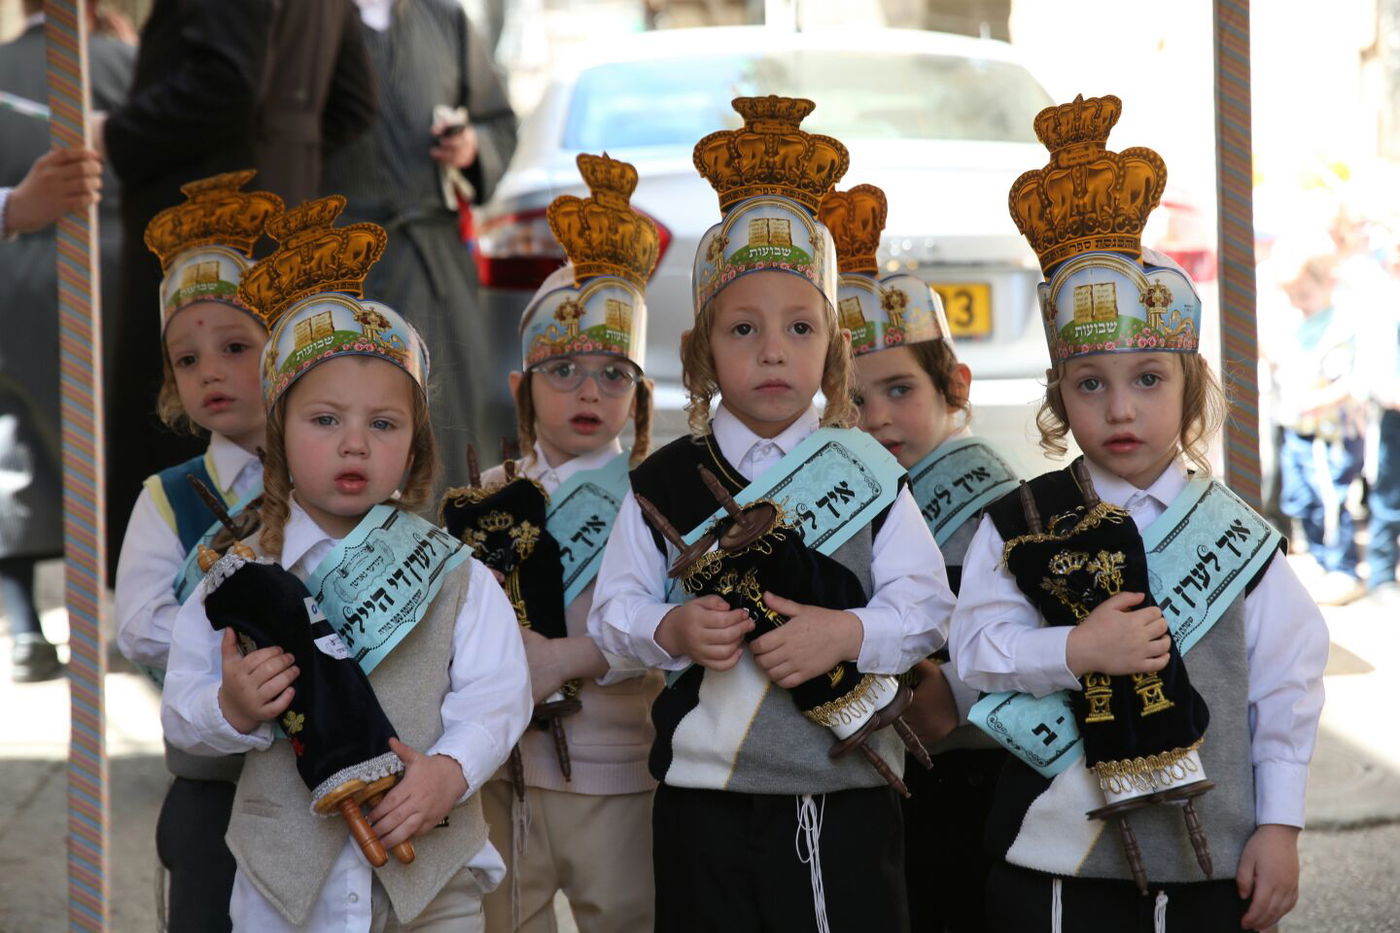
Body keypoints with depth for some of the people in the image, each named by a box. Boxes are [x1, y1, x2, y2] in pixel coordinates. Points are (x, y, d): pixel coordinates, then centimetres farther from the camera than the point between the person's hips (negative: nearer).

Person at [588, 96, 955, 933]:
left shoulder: (869, 474, 3)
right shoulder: (665, 483, 3)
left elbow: (929, 605, -1)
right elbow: (612, 610, 2)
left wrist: (849, 633, -18)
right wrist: (670, 631, -17)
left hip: (848, 800, 0)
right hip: (707, 795, 0)